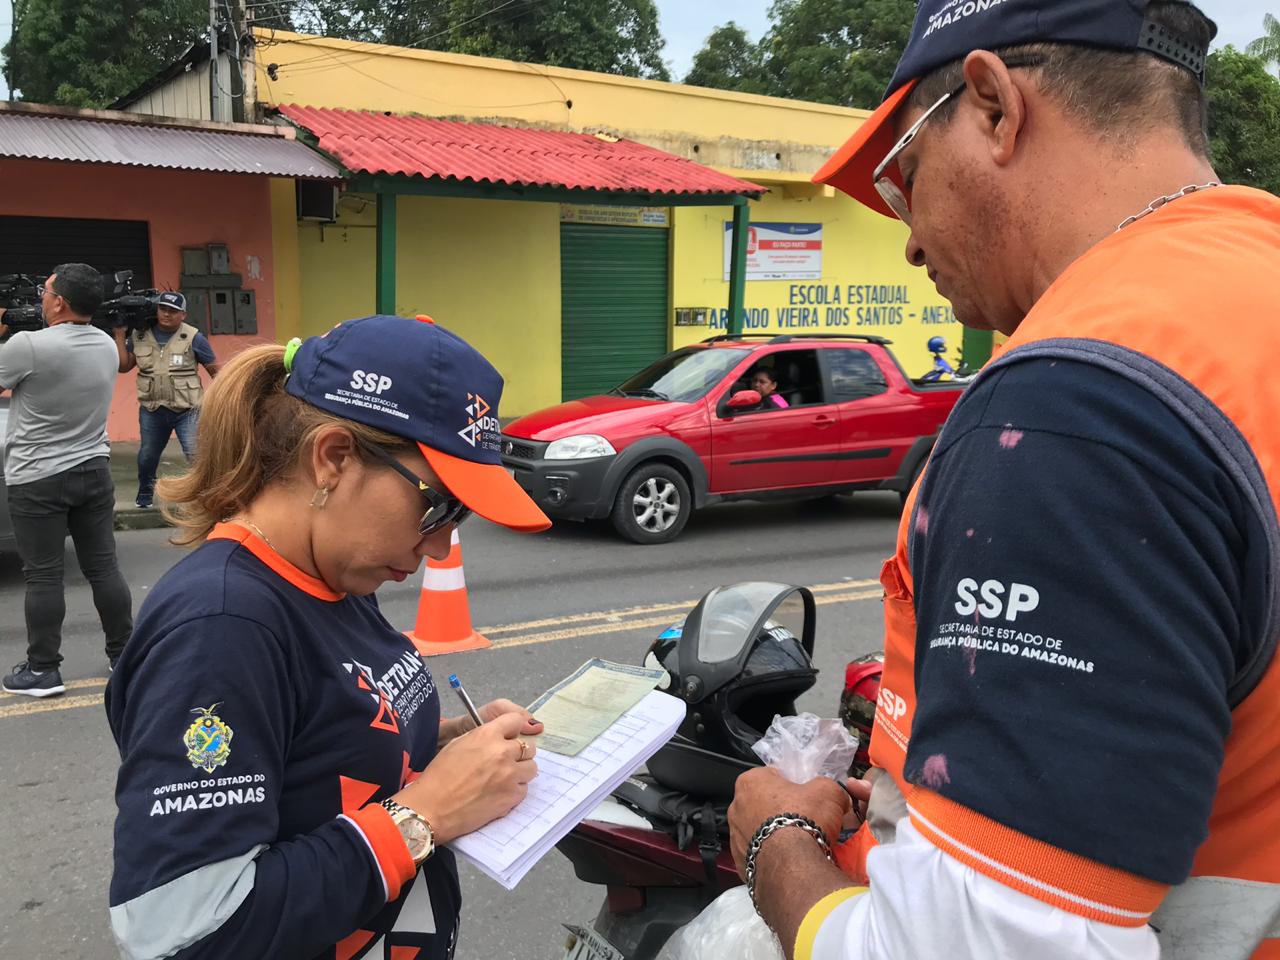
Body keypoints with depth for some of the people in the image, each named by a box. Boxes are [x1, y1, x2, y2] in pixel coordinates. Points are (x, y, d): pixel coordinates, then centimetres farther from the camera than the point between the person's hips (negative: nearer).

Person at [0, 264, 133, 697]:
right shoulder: (106, 345, 4)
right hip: (94, 471, 6)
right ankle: (124, 656, 18)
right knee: (103, 568, 11)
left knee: (43, 577, 2)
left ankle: (42, 670, 9)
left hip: (37, 479, -6)